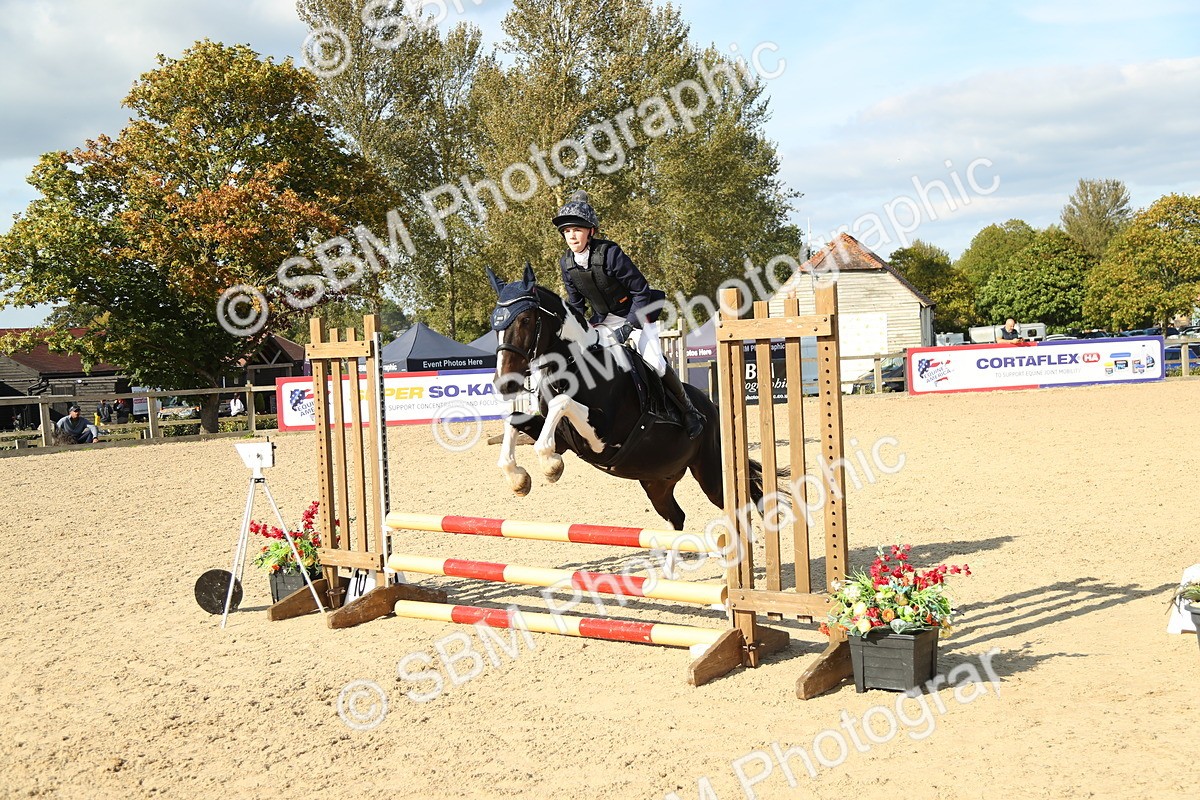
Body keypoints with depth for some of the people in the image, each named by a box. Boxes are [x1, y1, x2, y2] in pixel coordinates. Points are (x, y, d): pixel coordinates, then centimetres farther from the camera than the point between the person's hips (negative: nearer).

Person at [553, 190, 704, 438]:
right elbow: (575, 302, 5)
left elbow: (641, 291, -24)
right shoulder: (566, 263, -8)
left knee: (653, 362, -17)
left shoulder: (609, 253, -27)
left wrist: (628, 326, -28)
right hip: (604, 318, 6)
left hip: (636, 314, -6)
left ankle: (690, 412, 1)